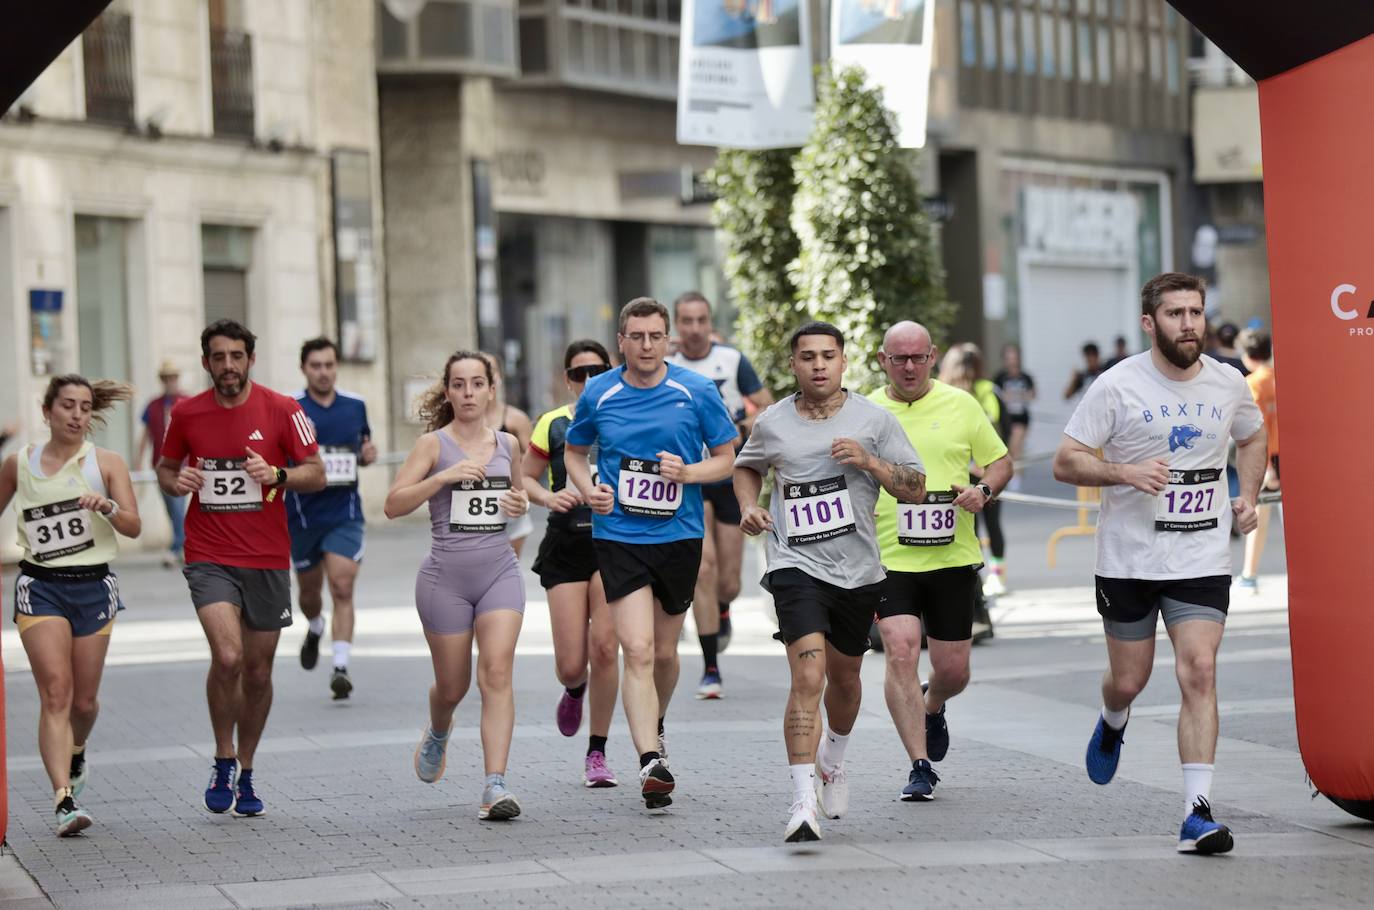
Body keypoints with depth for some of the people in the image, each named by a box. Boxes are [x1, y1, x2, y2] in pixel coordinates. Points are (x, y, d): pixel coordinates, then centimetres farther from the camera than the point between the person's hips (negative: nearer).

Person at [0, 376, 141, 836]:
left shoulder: (107, 463, 0)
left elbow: (133, 526, -9)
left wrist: (106, 506, -28)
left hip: (93, 587, 1)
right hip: (40, 587, -1)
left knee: (83, 700, 10)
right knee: (55, 692, -15)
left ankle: (76, 756, 44)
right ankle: (64, 799, -22)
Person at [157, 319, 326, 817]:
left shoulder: (282, 410, -3)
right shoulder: (186, 413, 1)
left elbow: (316, 474, 1)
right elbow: (166, 467, 16)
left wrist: (276, 474, -18)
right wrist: (175, 481, -8)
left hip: (267, 560, 1)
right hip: (209, 558, -1)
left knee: (258, 672, 9)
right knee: (227, 656, -21)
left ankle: (245, 774, 27)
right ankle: (223, 762, -1)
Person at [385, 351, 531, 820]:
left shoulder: (508, 444, 9)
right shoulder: (433, 444, -3)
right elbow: (393, 504, -11)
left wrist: (521, 504, 5)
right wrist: (445, 475, -21)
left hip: (499, 571, 2)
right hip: (446, 575, -2)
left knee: (497, 672, -15)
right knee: (452, 685, 10)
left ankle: (495, 787, -19)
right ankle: (437, 734, 47)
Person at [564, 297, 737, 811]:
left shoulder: (697, 392, -3)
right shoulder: (598, 395, 0)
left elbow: (726, 457, 5)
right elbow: (574, 451, 16)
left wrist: (687, 472, -15)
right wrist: (589, 490, -4)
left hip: (679, 536, 1)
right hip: (618, 536, -1)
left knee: (664, 652, 13)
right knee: (638, 651, -15)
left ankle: (654, 726, 42)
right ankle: (652, 762, -19)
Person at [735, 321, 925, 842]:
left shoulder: (872, 419, -1)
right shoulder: (772, 423, 1)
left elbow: (916, 488, -1)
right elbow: (746, 466, 22)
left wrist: (869, 462, -16)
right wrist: (749, 506, 3)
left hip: (858, 570, 2)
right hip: (797, 565, -2)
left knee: (844, 676, 20)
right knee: (808, 677, -20)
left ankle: (832, 761, 51)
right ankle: (804, 803, -23)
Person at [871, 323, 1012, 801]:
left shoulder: (961, 404, 3)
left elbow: (1000, 462, 10)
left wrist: (983, 491, -11)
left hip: (953, 559, 1)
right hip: (889, 559, -1)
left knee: (953, 670, 6)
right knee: (901, 653, -17)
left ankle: (933, 710, 43)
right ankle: (920, 767, -11)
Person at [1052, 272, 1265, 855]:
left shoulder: (1228, 384, 3)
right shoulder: (1117, 387, -8)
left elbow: (1253, 437, 24)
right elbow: (1065, 462, -7)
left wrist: (1248, 496, 9)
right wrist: (1125, 472, -23)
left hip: (1202, 561, 1)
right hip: (1128, 560, -1)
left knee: (1199, 672, -13)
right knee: (1129, 680, 10)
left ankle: (1198, 814, -14)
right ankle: (1112, 725, 49)